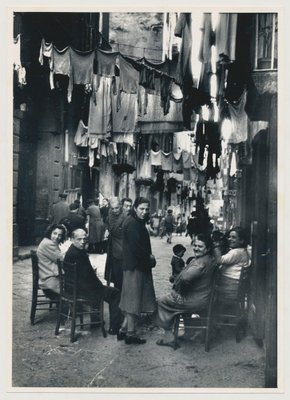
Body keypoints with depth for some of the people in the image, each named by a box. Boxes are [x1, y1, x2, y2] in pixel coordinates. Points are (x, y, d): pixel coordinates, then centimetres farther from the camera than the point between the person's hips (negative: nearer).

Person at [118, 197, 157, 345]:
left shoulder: (137, 222, 14)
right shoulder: (132, 223, -17)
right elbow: (136, 247, -23)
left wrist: (149, 256, 2)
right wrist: (149, 257, -10)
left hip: (137, 265, 10)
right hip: (135, 266, -10)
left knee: (131, 299, 15)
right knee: (133, 298, -2)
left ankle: (124, 329, 23)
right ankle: (130, 333, 8)